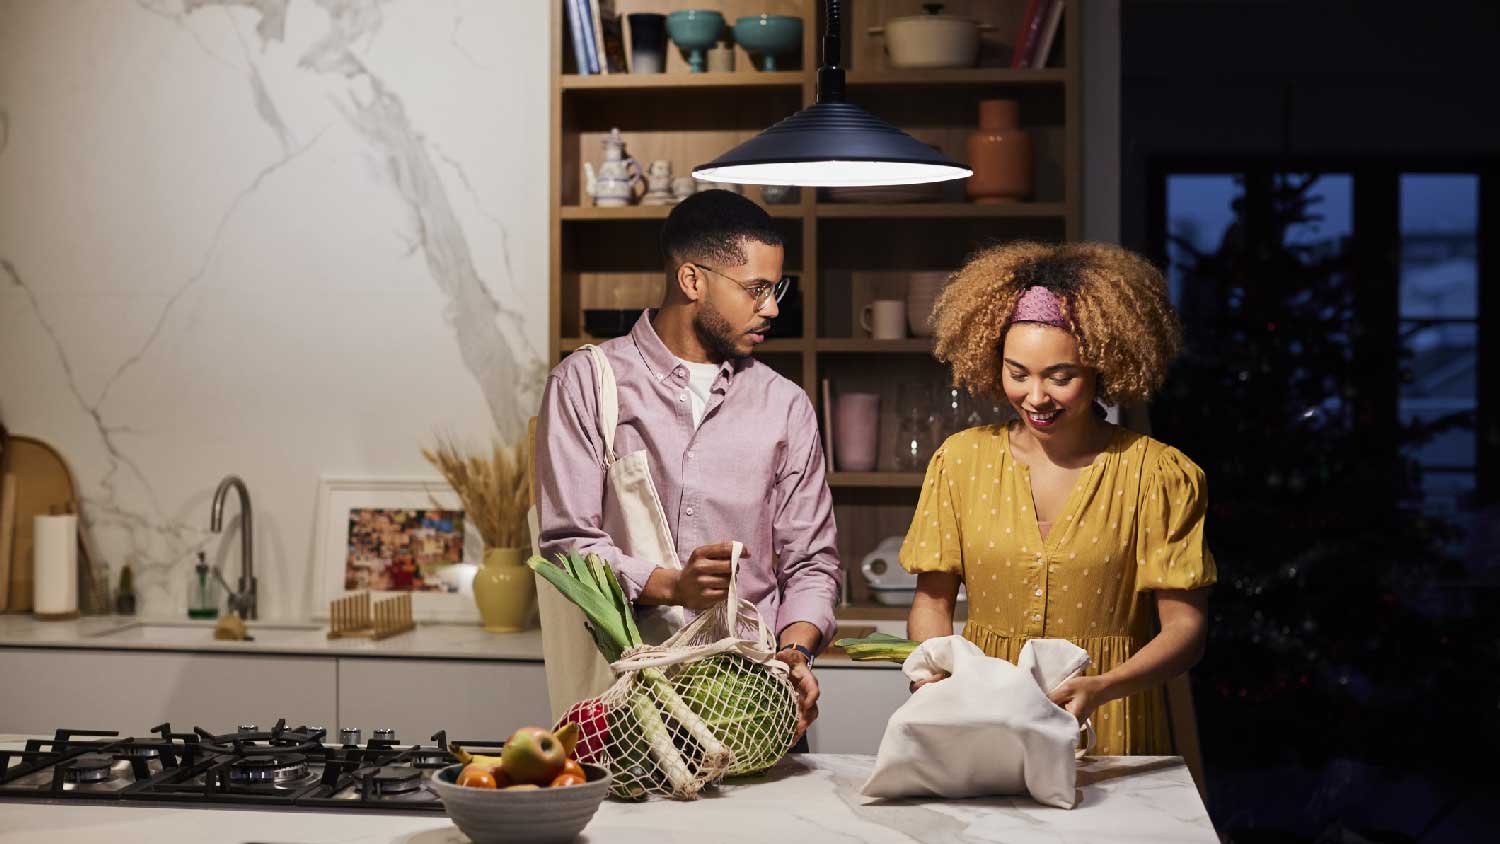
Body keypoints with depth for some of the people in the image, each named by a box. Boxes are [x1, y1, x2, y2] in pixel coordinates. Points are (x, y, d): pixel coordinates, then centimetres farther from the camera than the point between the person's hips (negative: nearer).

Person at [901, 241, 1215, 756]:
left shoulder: (1157, 474, -2)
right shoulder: (961, 460, 7)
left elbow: (1185, 627, -3)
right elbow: (932, 601, 10)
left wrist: (1102, 688, -20)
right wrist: (935, 683, -9)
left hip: (1107, 729, -2)